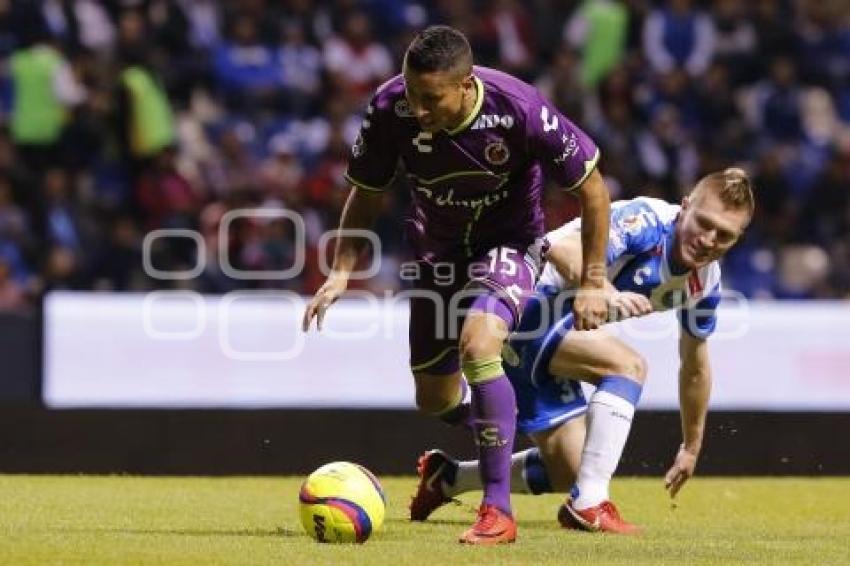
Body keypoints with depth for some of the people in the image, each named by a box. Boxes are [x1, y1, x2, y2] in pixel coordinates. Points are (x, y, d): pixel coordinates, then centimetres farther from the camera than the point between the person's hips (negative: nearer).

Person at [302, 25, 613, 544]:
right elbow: (367, 194, -3)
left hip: (509, 243, -4)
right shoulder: (391, 108, -23)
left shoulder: (520, 109, -31)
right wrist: (341, 272, -14)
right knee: (434, 400, 10)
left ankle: (499, 510, -24)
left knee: (476, 344, -32)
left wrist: (593, 282, -13)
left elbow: (592, 187, -16)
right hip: (438, 247, 4)